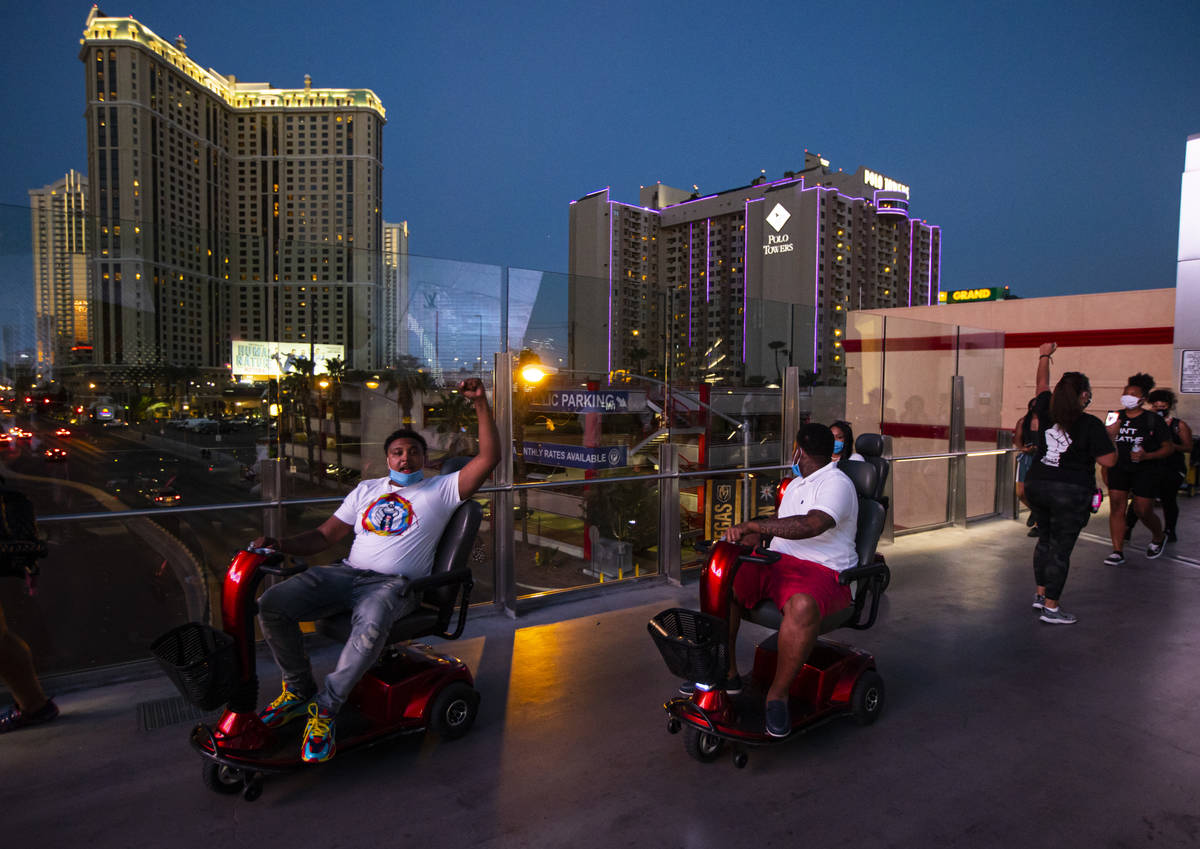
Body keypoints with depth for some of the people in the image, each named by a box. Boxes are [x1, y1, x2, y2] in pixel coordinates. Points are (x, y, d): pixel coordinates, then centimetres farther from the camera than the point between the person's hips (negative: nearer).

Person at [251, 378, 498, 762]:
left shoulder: (442, 489, 10)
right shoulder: (367, 490, 22)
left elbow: (489, 457, -2)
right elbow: (325, 535, 20)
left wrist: (481, 402, -9)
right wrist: (279, 545, 2)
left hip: (394, 584, -4)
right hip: (348, 572, 5)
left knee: (371, 625, -39)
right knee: (271, 604, -16)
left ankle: (325, 706, -17)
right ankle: (299, 688, 4)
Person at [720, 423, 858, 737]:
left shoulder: (836, 483, -9)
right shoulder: (795, 485, 23)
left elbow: (811, 524, -28)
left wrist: (752, 525, -30)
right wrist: (755, 534, 12)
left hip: (821, 572, -9)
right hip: (776, 563, 9)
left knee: (802, 606, -42)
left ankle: (778, 693, -22)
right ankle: (727, 673, -2)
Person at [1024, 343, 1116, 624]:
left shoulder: (1047, 413, 1)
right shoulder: (1091, 425, -13)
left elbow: (1042, 385, 19)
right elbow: (1108, 461, -12)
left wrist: (1044, 355, 33)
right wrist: (1111, 438, 6)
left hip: (1036, 485, 6)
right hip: (1070, 493, -5)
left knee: (1045, 540, 20)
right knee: (1061, 549, 2)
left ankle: (1040, 594, 29)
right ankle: (1051, 607, 8)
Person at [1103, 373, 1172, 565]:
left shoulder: (1153, 420, -3)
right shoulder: (1115, 417, 6)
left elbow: (1169, 448, -1)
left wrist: (1147, 456, -17)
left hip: (1146, 471, -3)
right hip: (1119, 468, 3)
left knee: (1143, 511, -1)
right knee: (1116, 507, -5)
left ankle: (1158, 538, 32)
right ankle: (1118, 551, -1)